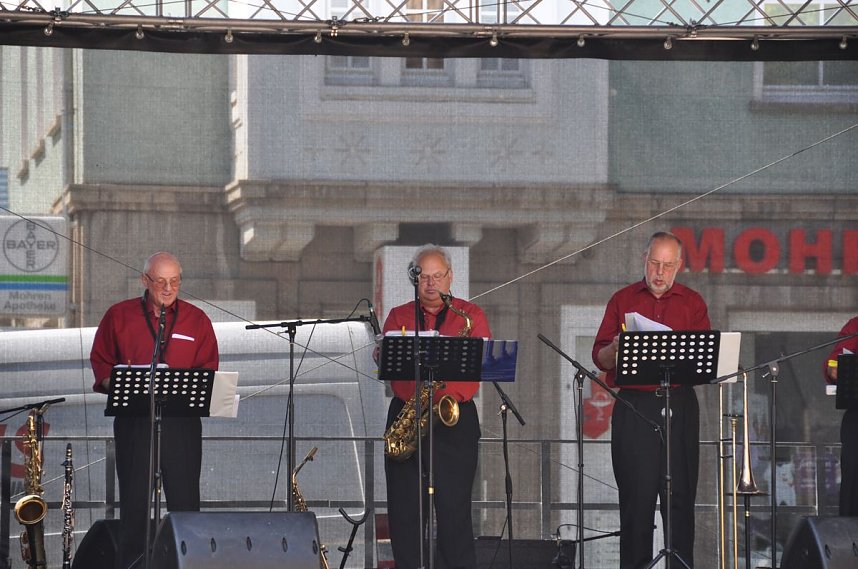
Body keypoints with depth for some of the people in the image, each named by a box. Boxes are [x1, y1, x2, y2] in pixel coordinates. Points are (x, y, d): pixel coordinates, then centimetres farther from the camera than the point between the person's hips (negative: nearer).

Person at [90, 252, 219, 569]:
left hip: (182, 420, 0)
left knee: (185, 501, -3)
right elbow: (100, 361, 11)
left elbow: (209, 368, 7)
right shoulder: (118, 316, 9)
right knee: (134, 501, 2)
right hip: (133, 420, 0)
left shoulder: (196, 320, 9)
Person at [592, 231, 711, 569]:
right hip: (634, 408, 0)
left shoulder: (692, 303, 12)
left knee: (680, 493, -2)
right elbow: (600, 358, 7)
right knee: (636, 494, -3)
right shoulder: (623, 300, 12)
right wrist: (616, 348, -15)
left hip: (679, 406, 0)